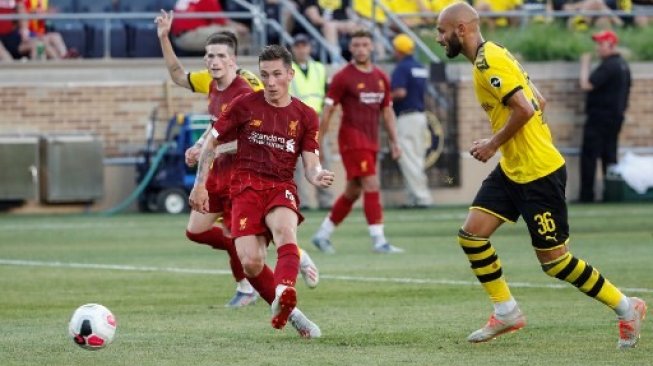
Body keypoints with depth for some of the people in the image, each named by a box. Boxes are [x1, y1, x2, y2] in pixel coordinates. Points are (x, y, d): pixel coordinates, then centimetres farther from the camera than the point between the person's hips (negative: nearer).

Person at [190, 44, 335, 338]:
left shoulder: (305, 116, 7)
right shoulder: (245, 105, 4)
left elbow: (311, 165, 3)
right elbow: (212, 142, 12)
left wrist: (318, 177, -21)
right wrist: (200, 185, 7)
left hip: (281, 187, 0)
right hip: (246, 187, 0)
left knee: (285, 228, -36)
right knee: (251, 263, -19)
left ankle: (284, 295, -58)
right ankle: (289, 313, 1)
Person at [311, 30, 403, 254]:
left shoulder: (381, 78, 12)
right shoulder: (343, 77, -6)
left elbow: (387, 111, 18)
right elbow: (327, 111, -5)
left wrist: (394, 141, 11)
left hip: (371, 142, 7)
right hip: (352, 140, -7)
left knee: (353, 192, 11)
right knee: (372, 186, -14)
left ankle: (323, 234, 23)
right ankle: (379, 241, -15)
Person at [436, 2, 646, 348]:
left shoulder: (490, 61, -17)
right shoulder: (491, 57, 13)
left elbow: (524, 109, -26)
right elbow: (539, 102, 17)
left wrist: (493, 144, -14)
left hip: (539, 173, -10)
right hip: (511, 170, 10)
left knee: (554, 260, -3)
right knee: (471, 234, 2)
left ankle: (626, 308, 10)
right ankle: (506, 312, 11)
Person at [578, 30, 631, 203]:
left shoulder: (608, 66, -17)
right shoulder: (623, 65, 14)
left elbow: (586, 85, -22)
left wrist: (584, 64, -10)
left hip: (599, 117, -10)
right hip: (616, 116, 10)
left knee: (589, 155, -8)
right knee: (609, 155, 12)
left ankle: (586, 195, -11)